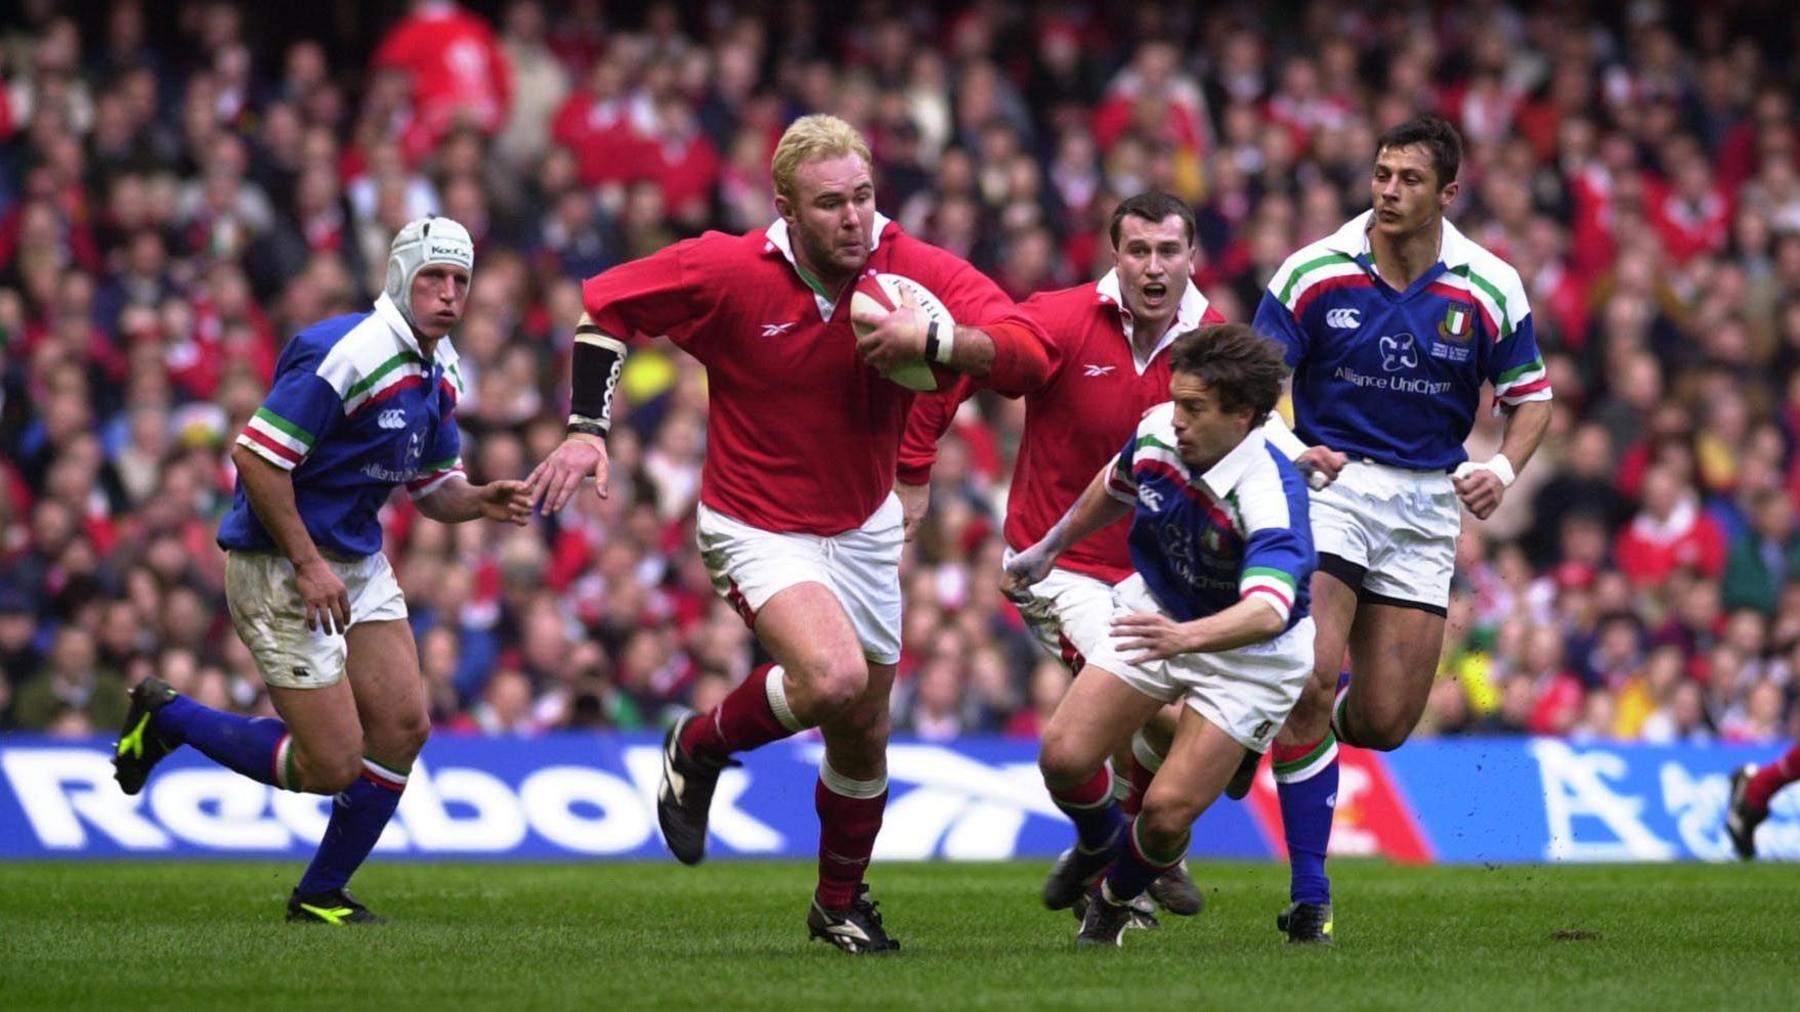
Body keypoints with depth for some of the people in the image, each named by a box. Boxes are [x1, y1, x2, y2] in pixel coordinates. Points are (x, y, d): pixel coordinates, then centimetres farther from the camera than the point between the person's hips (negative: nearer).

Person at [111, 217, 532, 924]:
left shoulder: (439, 373, 7)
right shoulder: (346, 354, -23)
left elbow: (433, 491, 17)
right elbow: (254, 455, -25)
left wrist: (481, 501, -6)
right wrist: (308, 566, -22)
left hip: (360, 566, 9)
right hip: (278, 567, -9)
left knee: (403, 727, 0)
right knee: (332, 765, -9)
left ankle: (321, 894, 15)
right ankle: (165, 718, 11)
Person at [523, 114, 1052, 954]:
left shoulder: (917, 273, -14)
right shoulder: (728, 272, -19)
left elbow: (1027, 355, -21)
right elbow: (607, 301, -7)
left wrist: (934, 340, -38)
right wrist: (587, 428, -15)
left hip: (863, 528, 4)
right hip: (758, 528, -4)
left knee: (864, 737, 13)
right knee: (833, 678, -29)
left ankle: (840, 902, 37)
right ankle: (699, 749, 0)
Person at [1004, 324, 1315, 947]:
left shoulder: (1272, 495, -36)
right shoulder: (1157, 433, -16)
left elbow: (1267, 612, -52)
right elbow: (1115, 486, 10)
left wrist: (1185, 637, -69)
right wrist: (1051, 547, 23)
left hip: (1248, 655, -5)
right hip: (1157, 609, 5)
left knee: (1168, 812, -12)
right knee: (1064, 757, -6)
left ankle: (1115, 898, 24)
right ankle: (1098, 849, 31)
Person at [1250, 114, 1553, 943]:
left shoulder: (1490, 288, -2)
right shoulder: (1313, 272, -6)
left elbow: (1530, 396, 8)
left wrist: (1503, 468, -12)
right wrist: (1290, 447, -21)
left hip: (1427, 502, 2)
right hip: (1328, 483, -2)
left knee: (1384, 723, -2)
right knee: (1313, 676, -21)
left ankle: (1278, 724, 35)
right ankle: (1309, 893, -14)